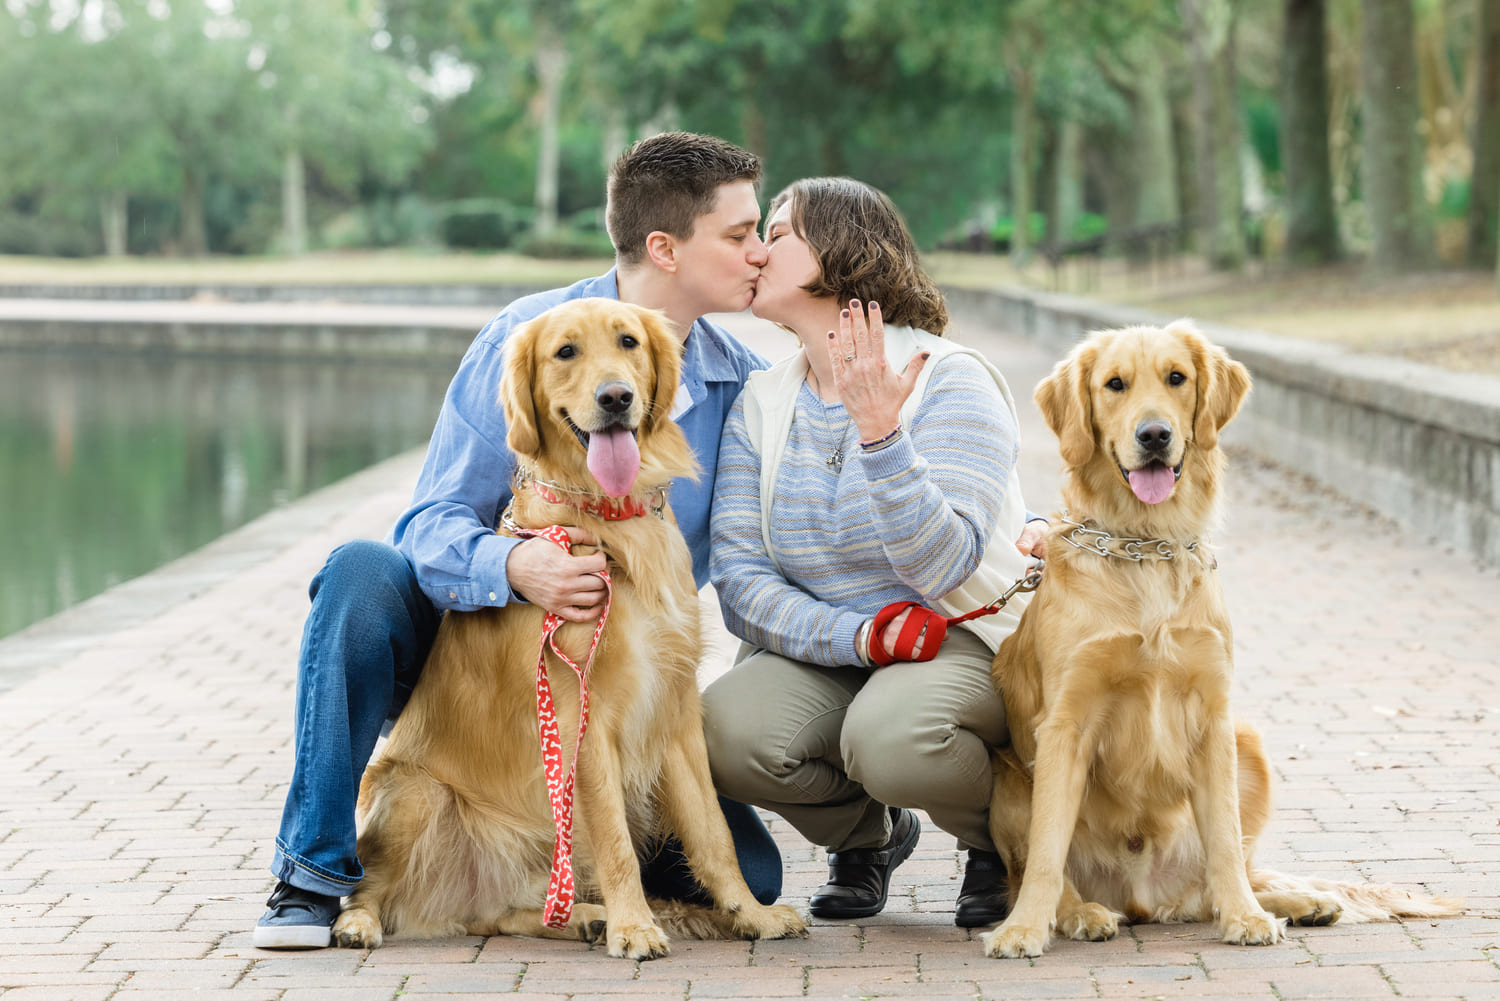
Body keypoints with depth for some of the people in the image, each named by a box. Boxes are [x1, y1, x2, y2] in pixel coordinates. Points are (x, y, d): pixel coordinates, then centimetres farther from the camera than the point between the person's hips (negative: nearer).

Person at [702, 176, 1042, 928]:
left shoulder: (949, 381, -10)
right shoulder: (759, 407, 5)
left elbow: (942, 568, -21)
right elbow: (740, 583, -5)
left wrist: (880, 431, -31)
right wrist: (858, 636, -22)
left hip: (968, 642, -4)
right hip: (824, 655, 4)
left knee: (889, 735, -38)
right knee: (727, 733, -28)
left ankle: (998, 836, -1)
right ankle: (866, 833, 6)